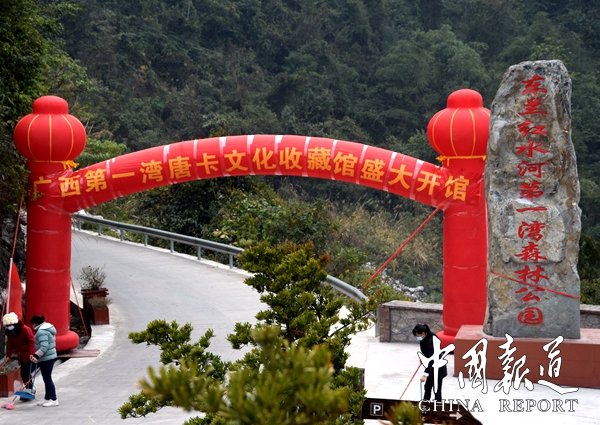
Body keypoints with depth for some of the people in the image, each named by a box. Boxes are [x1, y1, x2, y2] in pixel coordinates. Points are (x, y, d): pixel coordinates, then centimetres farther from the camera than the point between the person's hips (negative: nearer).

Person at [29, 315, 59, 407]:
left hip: (46, 359, -11)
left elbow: (44, 347, -26)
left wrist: (36, 356, -30)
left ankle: (53, 400, -2)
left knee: (47, 379, -5)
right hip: (51, 356, 11)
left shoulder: (41, 331, -17)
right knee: (47, 379, 15)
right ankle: (47, 398, 22)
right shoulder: (48, 328, 15)